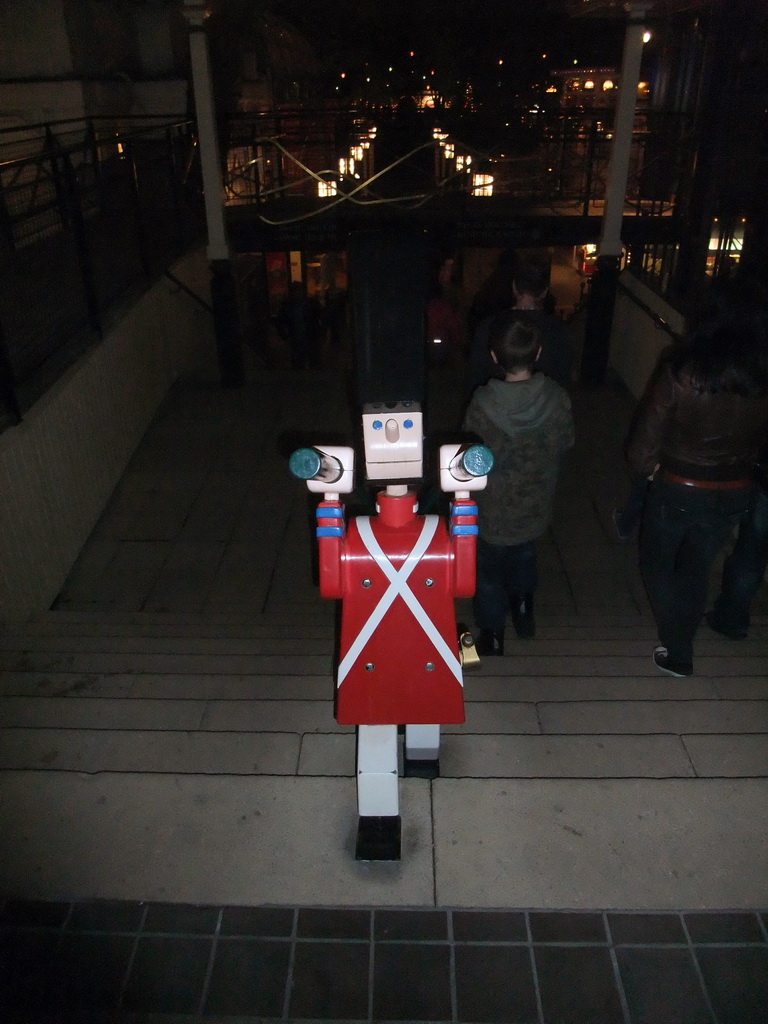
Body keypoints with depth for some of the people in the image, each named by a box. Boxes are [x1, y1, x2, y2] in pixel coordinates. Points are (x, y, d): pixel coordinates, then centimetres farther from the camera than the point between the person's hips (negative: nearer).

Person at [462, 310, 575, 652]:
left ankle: (492, 636, 38)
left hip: (492, 512, -3)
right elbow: (565, 442, -4)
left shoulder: (482, 404, -29)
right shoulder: (557, 399, -22)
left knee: (489, 571, 22)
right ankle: (523, 610, 53)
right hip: (535, 506, 3)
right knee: (524, 557, 33)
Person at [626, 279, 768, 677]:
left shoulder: (681, 369, -21)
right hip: (733, 493, 4)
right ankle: (680, 646, 35)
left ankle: (678, 652, 20)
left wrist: (647, 465, 4)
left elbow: (647, 435, -16)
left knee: (657, 563, 20)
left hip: (678, 488, -3)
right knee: (696, 570, 22)